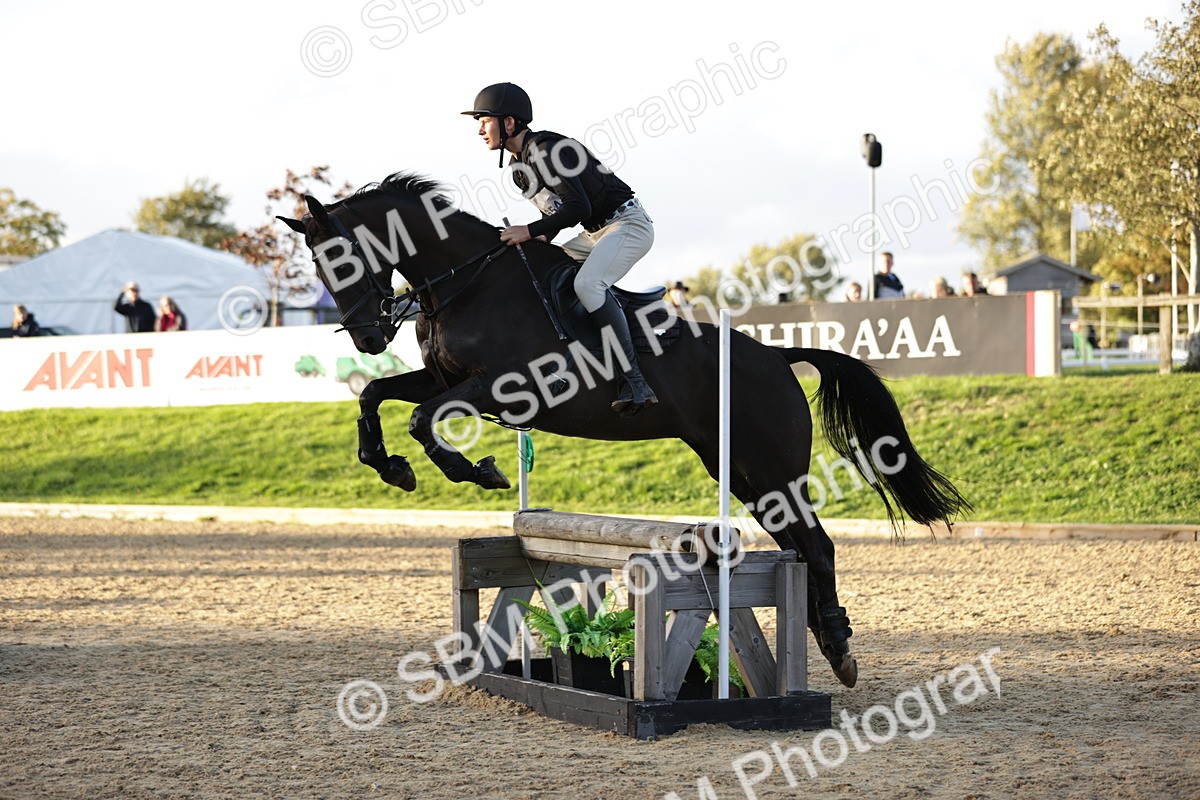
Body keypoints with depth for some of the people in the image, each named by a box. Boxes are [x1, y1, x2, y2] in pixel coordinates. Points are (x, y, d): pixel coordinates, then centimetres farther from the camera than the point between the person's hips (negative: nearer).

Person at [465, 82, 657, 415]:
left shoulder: (544, 150, -21)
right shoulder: (520, 167, 9)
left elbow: (579, 207, -27)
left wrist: (530, 231, -24)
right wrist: (544, 236, 0)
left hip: (629, 224, -11)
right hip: (598, 232, 11)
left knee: (587, 283, -30)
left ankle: (635, 382, -31)